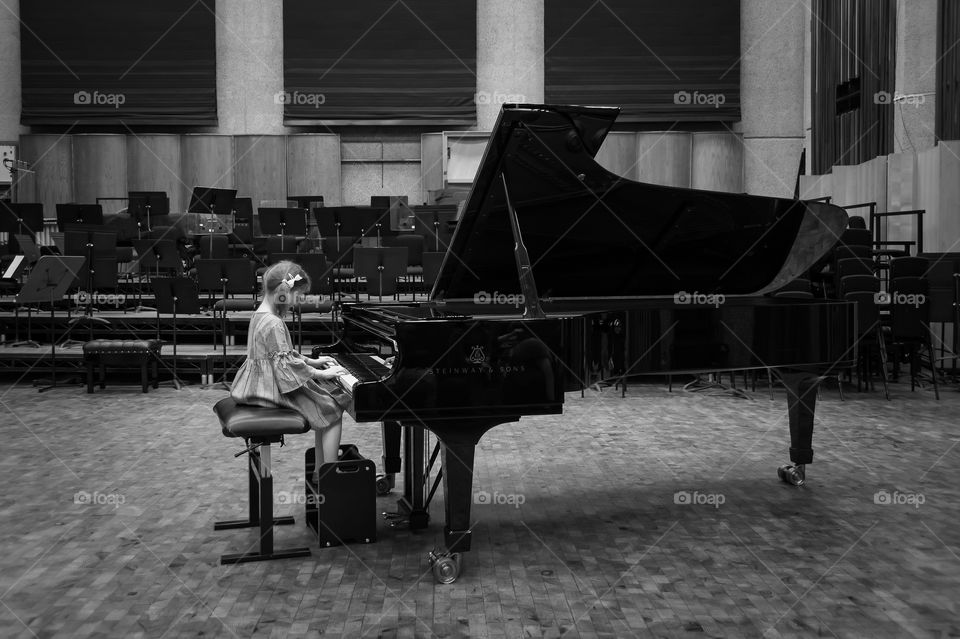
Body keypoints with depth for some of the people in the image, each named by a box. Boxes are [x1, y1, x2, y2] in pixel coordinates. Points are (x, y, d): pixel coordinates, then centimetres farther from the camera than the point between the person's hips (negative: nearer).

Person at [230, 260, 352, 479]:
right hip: (276, 388, -10)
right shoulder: (273, 324, -22)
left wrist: (313, 362, 15)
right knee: (333, 410, -7)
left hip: (264, 383, 10)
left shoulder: (260, 316, 9)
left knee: (325, 405, 15)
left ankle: (320, 470, 17)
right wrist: (322, 374, -16)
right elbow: (286, 365, -24)